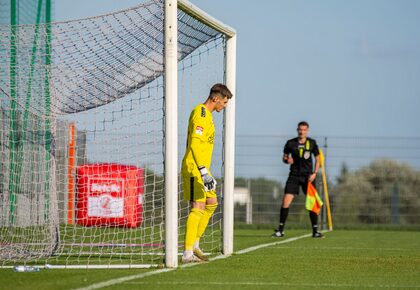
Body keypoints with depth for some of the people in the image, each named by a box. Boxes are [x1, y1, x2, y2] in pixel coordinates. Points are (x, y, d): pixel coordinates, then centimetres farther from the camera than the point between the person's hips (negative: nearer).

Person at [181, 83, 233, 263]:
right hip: (194, 169, -11)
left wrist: (207, 174, 28)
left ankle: (194, 244, 20)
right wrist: (204, 172, -29)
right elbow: (195, 144, -23)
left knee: (211, 204, 16)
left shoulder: (206, 114, 19)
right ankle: (188, 253, -15)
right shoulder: (200, 113, -13)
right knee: (198, 208, -12)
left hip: (201, 170, 11)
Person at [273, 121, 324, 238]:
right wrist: (287, 160, -14)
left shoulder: (312, 143, 1)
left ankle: (315, 230, 5)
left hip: (308, 176, 0)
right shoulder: (290, 143, 0)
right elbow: (284, 157, 10)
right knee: (286, 201, -11)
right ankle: (280, 230, -2)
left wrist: (314, 173, -4)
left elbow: (317, 158, 8)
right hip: (294, 175, 0)